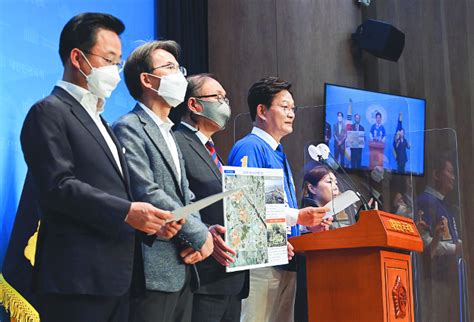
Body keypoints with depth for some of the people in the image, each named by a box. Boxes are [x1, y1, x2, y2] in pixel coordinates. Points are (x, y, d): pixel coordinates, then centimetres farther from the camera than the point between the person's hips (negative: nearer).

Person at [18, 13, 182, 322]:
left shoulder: (98, 120, 23)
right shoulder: (49, 112, -5)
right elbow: (58, 187, -17)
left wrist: (150, 223, 6)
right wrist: (126, 211, -20)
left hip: (116, 276, 9)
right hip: (77, 277, -9)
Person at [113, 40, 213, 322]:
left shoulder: (169, 135, 22)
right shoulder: (129, 128, -7)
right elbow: (148, 194, -17)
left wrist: (198, 237, -1)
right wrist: (200, 235, -11)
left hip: (183, 267, 9)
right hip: (154, 270, -8)